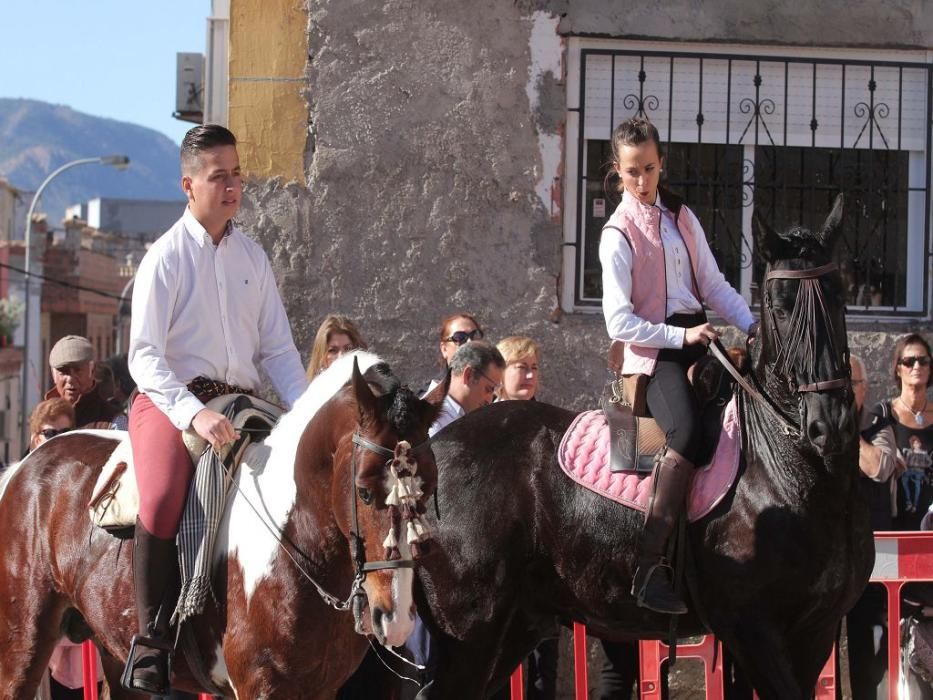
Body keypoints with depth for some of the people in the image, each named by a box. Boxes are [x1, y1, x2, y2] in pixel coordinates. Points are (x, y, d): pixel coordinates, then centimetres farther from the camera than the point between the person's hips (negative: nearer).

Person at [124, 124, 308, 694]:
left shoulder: (254, 257, 14)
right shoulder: (165, 257, -2)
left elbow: (278, 348, 15)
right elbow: (144, 354, -10)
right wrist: (193, 413, -25)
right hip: (170, 400, -6)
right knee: (163, 498, -31)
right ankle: (152, 640, -21)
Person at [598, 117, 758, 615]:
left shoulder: (682, 218, 16)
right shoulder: (619, 235, -3)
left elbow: (714, 285, 16)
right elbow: (619, 322, -10)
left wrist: (753, 325, 0)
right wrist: (680, 336, -18)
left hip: (696, 338, 7)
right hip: (653, 352, -7)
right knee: (686, 434, -31)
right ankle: (649, 570, -33)